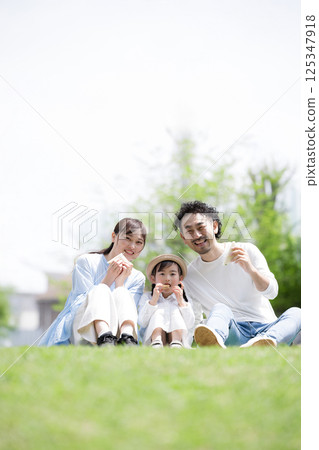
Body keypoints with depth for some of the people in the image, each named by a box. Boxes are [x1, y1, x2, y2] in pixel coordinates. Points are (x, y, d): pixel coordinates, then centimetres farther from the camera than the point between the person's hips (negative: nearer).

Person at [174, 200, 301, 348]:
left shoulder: (247, 251, 7)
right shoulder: (190, 274, 10)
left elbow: (272, 292, -2)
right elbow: (195, 321, 14)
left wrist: (251, 270, -22)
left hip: (266, 328, 1)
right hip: (234, 334, -1)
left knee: (296, 313, -26)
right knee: (219, 309, -30)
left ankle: (265, 344, -59)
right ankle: (214, 342, -65)